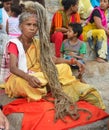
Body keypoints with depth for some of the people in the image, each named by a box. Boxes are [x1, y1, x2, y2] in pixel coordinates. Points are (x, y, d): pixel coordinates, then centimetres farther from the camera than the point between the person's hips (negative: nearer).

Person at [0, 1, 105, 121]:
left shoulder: (37, 43, 8)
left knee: (64, 67, -8)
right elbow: (13, 68, -23)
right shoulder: (14, 44, -11)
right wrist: (29, 77, -43)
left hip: (37, 77, 6)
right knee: (24, 83, -43)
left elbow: (53, 60, 5)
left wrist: (73, 61, -10)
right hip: (18, 79, -5)